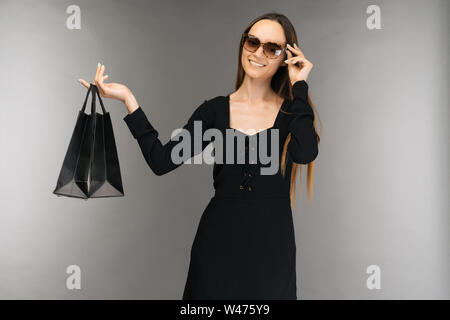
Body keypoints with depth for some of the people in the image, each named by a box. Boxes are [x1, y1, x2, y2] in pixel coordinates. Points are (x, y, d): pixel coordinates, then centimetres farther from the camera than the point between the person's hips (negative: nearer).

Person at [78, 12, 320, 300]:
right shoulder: (216, 110, 1)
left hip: (271, 244, 0)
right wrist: (128, 99, -11)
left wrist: (299, 85, -13)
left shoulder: (292, 110, -1)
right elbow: (162, 160, -7)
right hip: (218, 238, 1)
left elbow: (306, 153, -23)